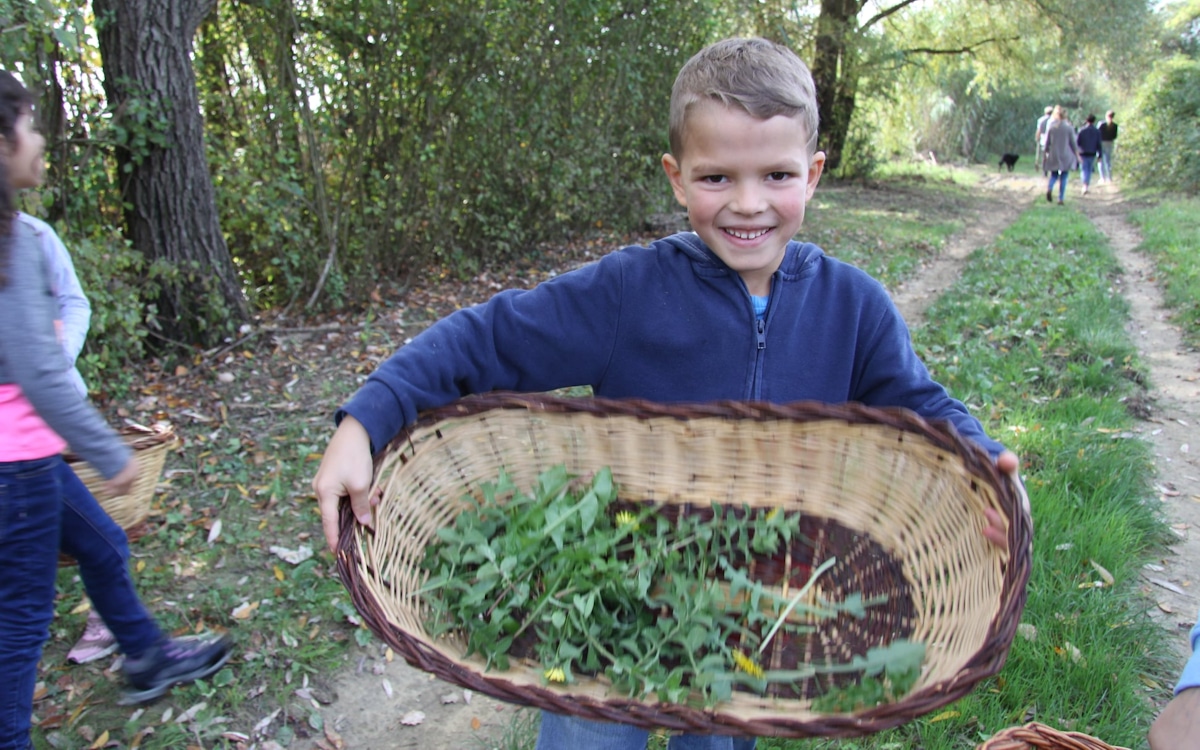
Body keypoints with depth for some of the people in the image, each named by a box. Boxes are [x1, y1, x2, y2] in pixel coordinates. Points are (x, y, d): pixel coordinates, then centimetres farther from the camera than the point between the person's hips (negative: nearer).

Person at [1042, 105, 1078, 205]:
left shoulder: (1050, 127, -3)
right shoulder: (1068, 127, -6)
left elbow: (1047, 142, 2)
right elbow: (1073, 142, -2)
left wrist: (1046, 152, 15)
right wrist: (1077, 154, 7)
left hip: (1053, 156, 1)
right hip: (1066, 156, -1)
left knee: (1054, 175, 14)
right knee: (1063, 177, 6)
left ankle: (1049, 188, -18)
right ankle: (1061, 199, 4)